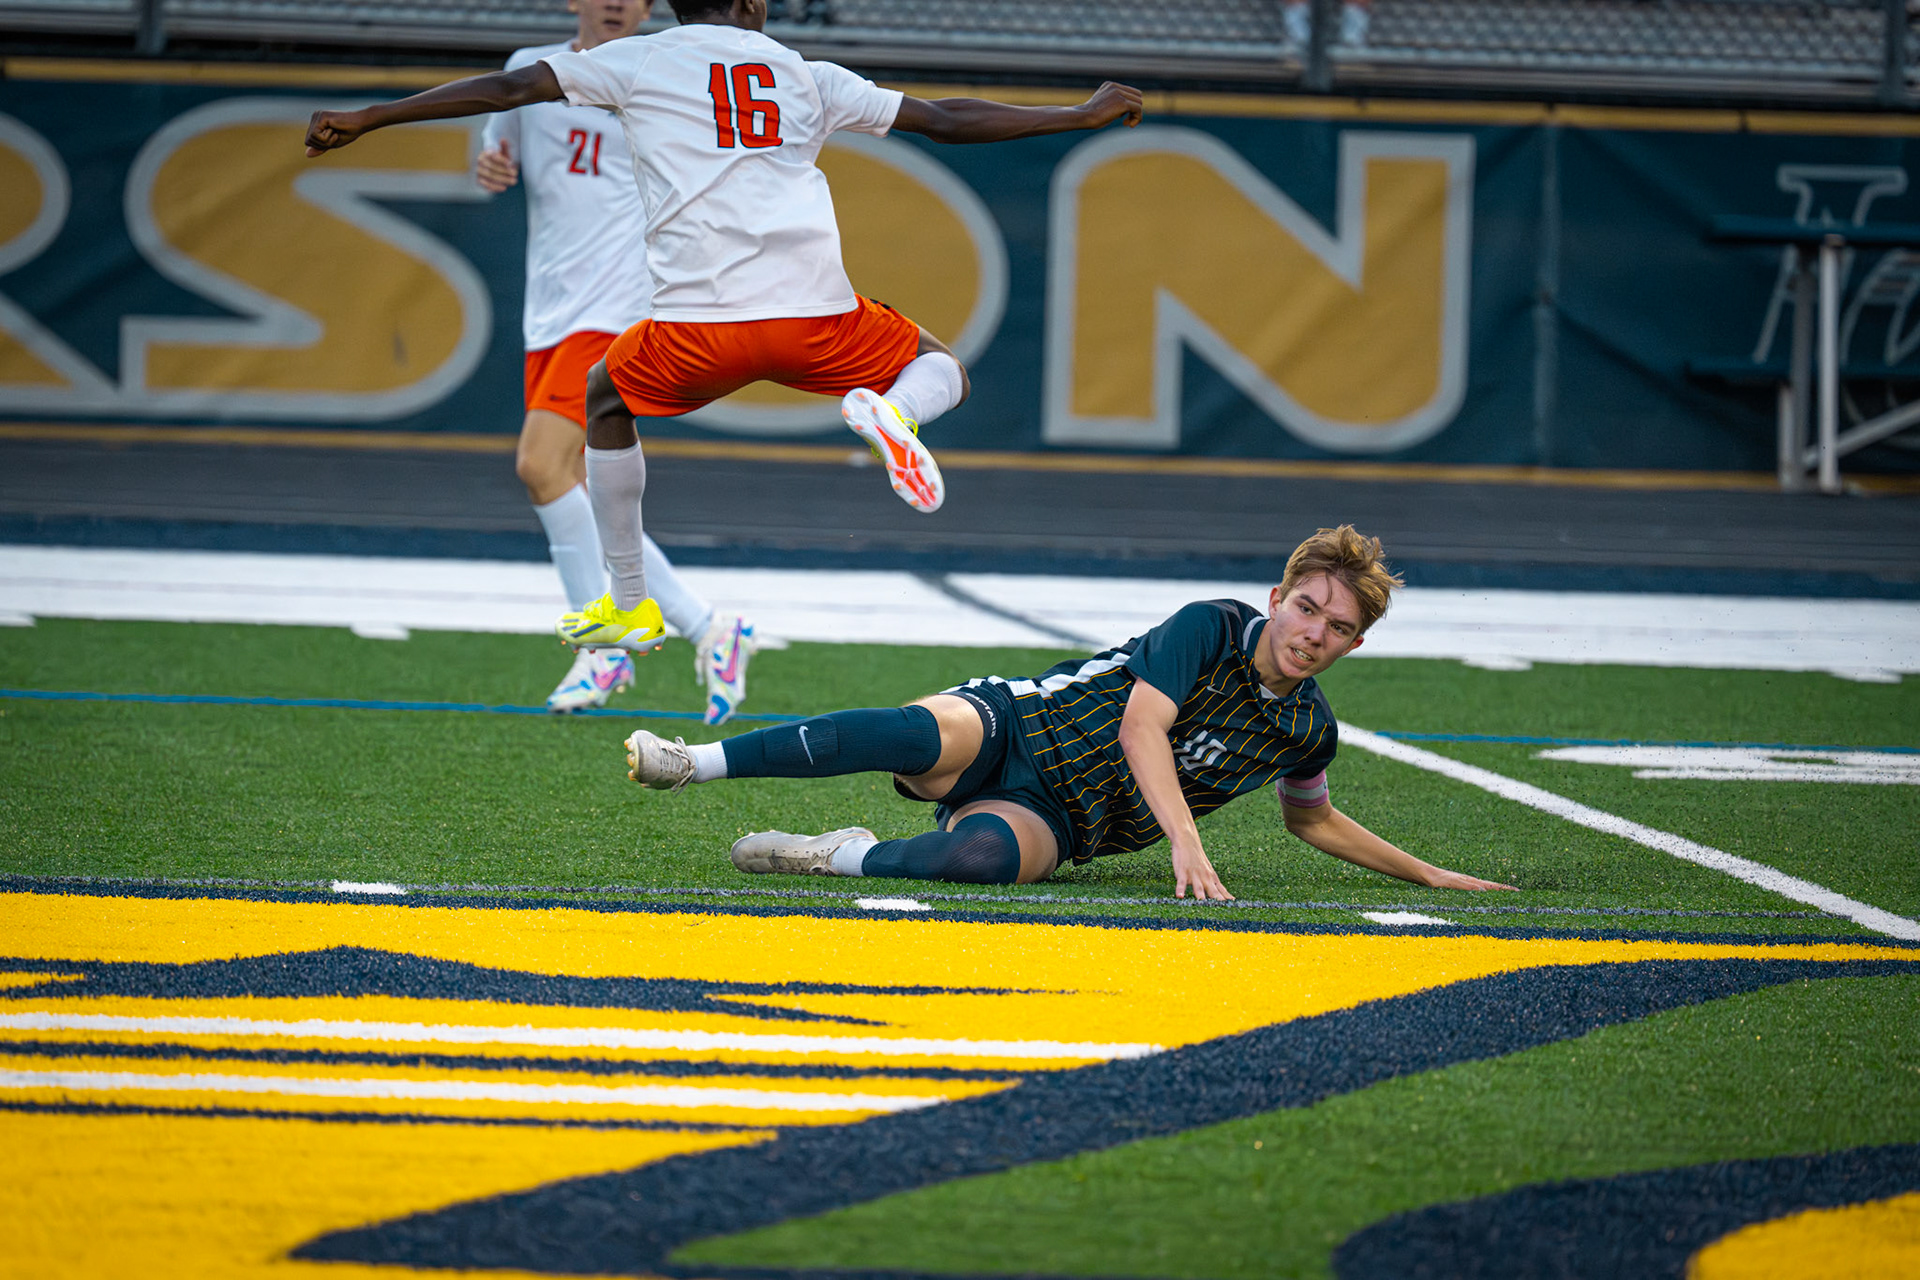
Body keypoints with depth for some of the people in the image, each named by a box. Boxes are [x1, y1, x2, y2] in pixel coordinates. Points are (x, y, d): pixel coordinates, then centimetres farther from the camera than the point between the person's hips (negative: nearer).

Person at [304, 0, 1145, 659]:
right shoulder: (806, 77, 20)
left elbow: (506, 90, 10)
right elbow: (945, 121, 22)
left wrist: (364, 119, 15)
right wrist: (1083, 117, 32)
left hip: (703, 318, -1)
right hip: (818, 313, 1)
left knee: (607, 398, 28)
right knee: (941, 369, 24)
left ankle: (629, 605, 24)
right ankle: (893, 413, -13)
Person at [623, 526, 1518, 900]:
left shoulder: (1307, 732, 6)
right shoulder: (1213, 628, -10)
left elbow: (1311, 819, 27)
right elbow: (1140, 727, -22)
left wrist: (1425, 873, 22)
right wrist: (1186, 843, -35)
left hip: (1053, 819, 3)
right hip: (1021, 728, -3)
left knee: (986, 856, -38)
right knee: (928, 735, -38)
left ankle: (842, 859, -19)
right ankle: (696, 763, -33)